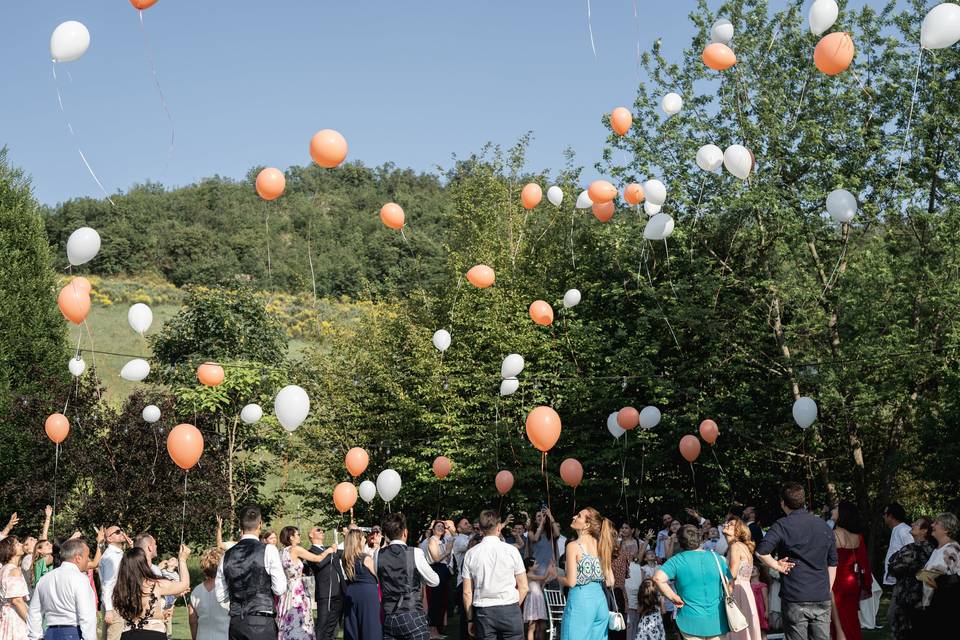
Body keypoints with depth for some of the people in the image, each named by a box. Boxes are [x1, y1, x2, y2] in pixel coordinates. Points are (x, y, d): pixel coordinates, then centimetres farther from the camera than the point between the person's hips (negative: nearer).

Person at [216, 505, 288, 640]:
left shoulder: (227, 555, 6)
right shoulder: (268, 550, -8)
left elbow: (221, 597, 11)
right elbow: (280, 589, -8)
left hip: (236, 623, 5)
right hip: (262, 623, -5)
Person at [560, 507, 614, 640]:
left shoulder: (573, 546, -10)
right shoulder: (600, 544, 8)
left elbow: (571, 582, -14)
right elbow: (610, 582, 9)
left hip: (580, 600, -6)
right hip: (600, 599, 6)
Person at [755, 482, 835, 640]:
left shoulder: (783, 525, -7)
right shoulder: (824, 526, 10)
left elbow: (761, 552, -21)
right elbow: (832, 563, 15)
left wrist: (776, 565, -4)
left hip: (795, 599, -4)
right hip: (822, 599, 4)